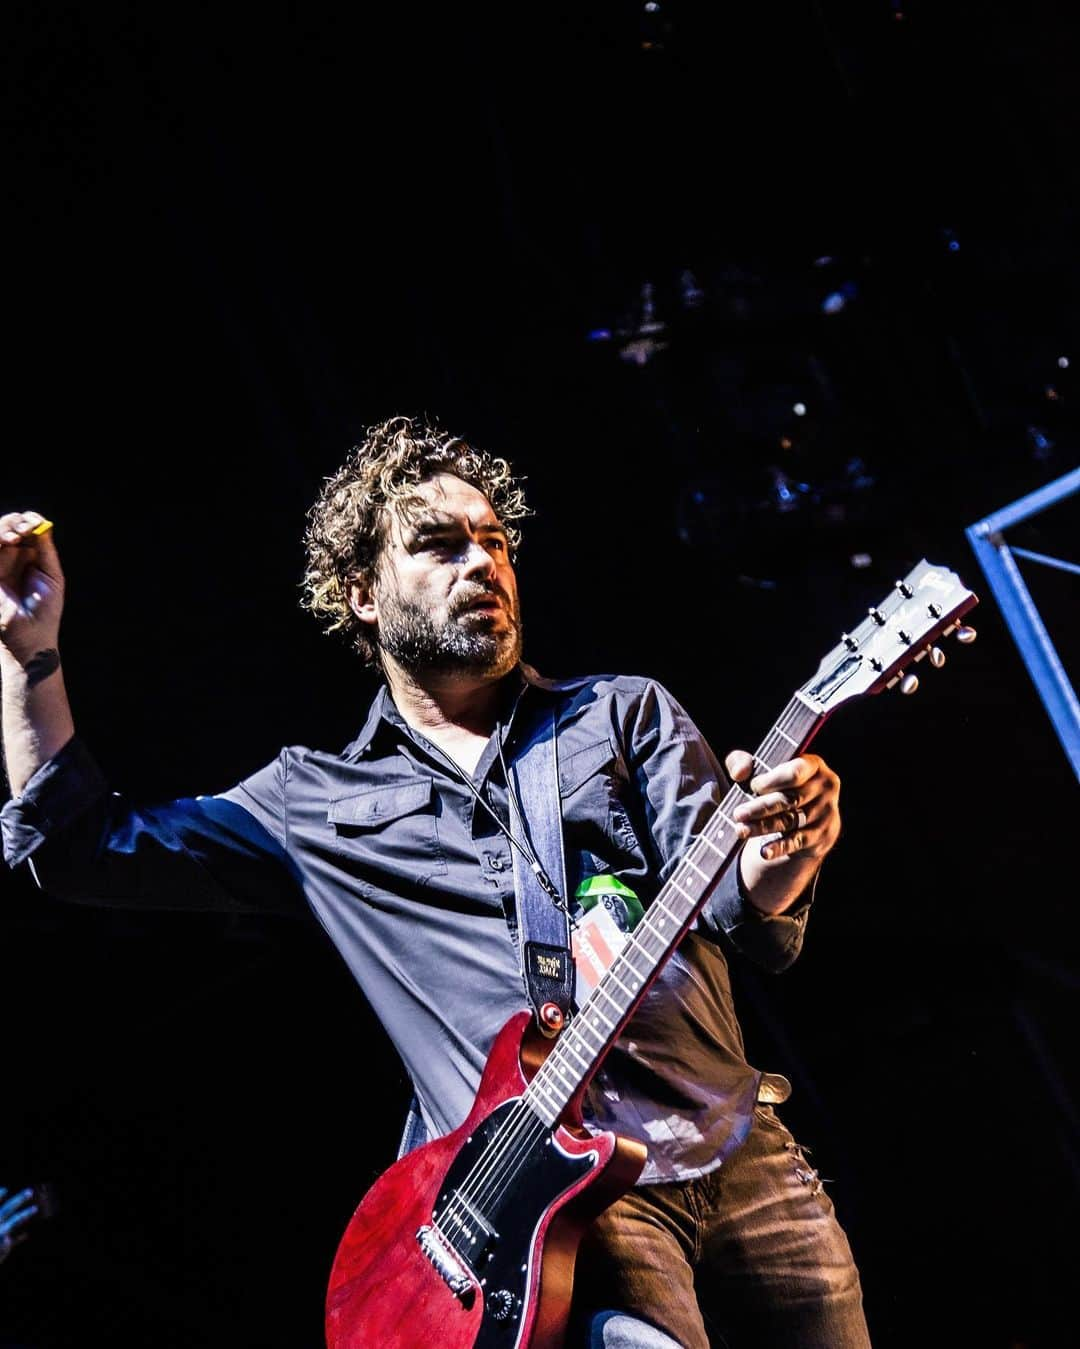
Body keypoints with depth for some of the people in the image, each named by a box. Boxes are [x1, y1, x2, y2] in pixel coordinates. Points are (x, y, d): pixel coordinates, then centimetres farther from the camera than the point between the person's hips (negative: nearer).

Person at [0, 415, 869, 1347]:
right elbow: (79, 846, 13)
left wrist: (772, 867, -27)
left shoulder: (627, 712, 10)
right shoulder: (312, 803, 11)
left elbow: (737, 919, -3)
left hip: (743, 1154, 3)